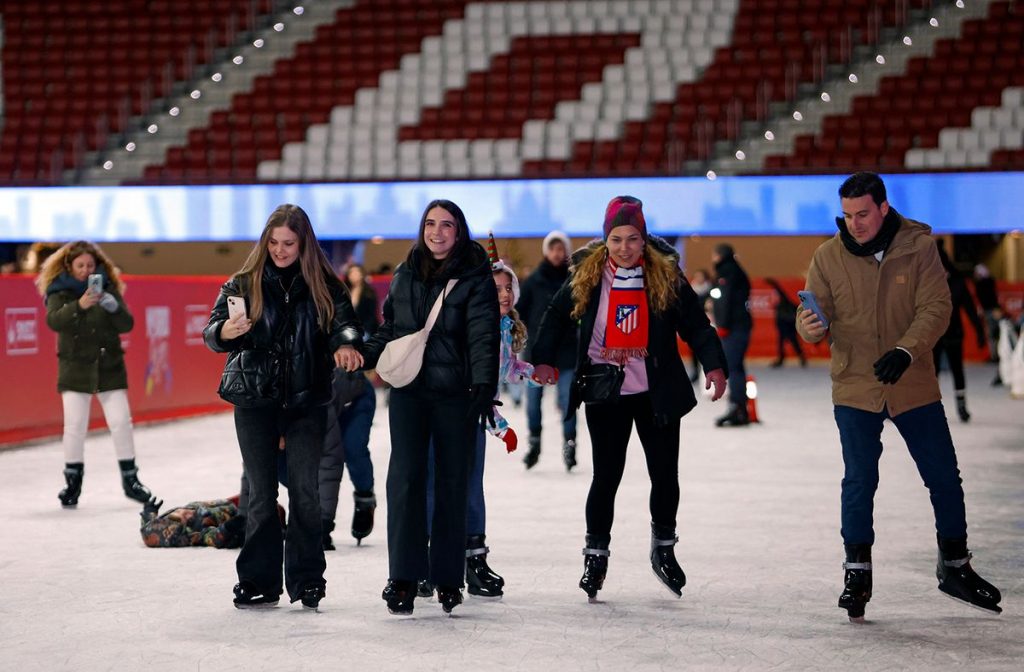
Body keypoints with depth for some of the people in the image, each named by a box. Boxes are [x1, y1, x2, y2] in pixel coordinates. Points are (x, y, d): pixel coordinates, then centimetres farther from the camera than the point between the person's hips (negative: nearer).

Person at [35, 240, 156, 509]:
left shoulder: (107, 287, 2)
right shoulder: (59, 291, -3)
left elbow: (127, 325, -3)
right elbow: (54, 320, -23)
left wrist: (114, 307, -24)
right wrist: (79, 305, -40)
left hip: (109, 367, 2)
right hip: (75, 368, -1)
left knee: (121, 421, 0)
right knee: (75, 425, -4)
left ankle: (130, 479, 12)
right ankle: (72, 482, 9)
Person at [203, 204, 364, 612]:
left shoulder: (324, 286, 3)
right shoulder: (244, 284, 3)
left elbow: (345, 321, -7)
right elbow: (213, 330, -2)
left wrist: (345, 344, -30)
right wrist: (224, 332, -26)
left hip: (307, 399, 0)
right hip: (255, 398, 0)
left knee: (304, 490, -3)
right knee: (262, 493, 3)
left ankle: (306, 580, 4)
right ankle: (259, 582, 8)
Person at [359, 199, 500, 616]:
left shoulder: (475, 278, -2)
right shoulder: (406, 275, 11)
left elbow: (483, 336, -11)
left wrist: (484, 386, -22)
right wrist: (362, 355, 4)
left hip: (455, 394, -2)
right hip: (409, 390, 3)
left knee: (452, 484, 4)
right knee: (405, 480, -7)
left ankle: (447, 578, 14)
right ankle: (403, 577, -5)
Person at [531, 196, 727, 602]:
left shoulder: (665, 275, -2)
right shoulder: (586, 276, -1)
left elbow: (695, 323, -1)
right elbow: (557, 317, 9)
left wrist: (714, 364, -15)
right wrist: (544, 359, -5)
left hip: (657, 394, 1)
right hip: (605, 393, -1)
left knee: (665, 475, 7)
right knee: (606, 477, -1)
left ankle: (663, 549, 29)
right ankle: (596, 555, 13)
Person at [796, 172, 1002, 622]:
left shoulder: (918, 247, -7)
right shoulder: (828, 257, -5)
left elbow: (936, 308, -12)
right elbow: (815, 317, -4)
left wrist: (905, 351, -27)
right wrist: (810, 327, -29)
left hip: (914, 386, 1)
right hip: (855, 387, -1)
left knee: (944, 478, 9)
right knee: (859, 482, 1)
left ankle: (955, 568, 27)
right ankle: (857, 574, 15)